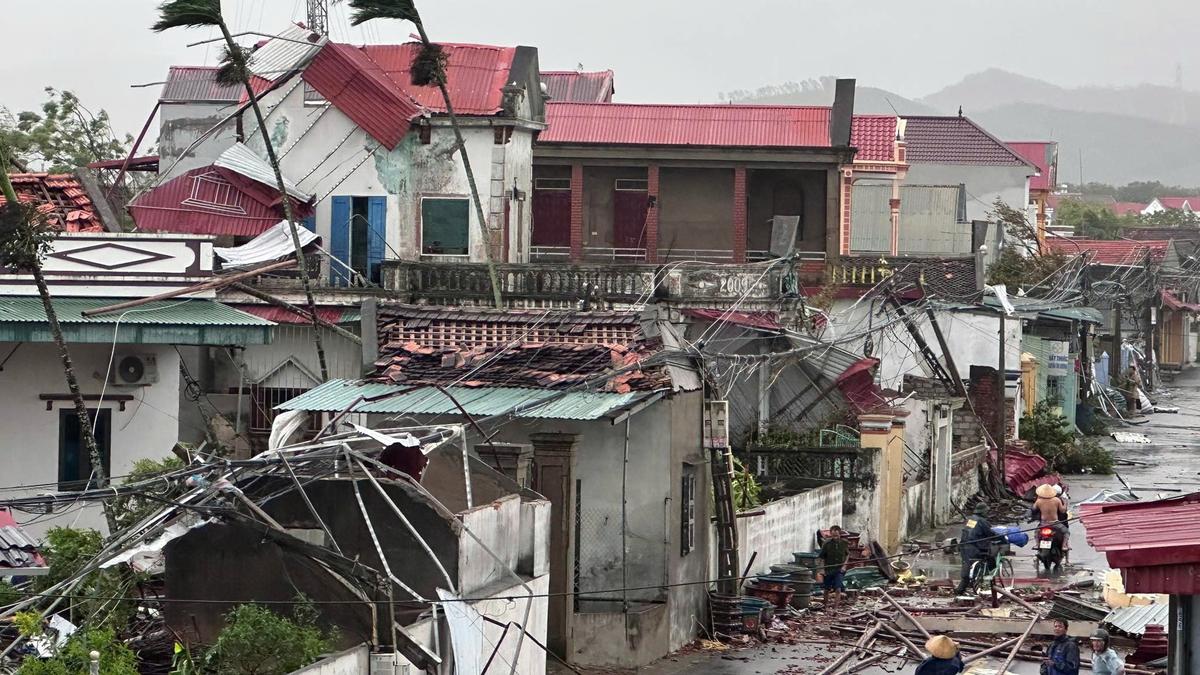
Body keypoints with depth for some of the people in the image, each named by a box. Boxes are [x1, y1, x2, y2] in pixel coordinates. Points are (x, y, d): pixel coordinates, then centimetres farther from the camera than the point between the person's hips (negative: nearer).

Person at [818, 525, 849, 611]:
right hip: (828, 570, 0)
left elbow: (847, 555, 12)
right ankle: (826, 606, 32)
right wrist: (822, 569, -11)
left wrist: (844, 565, 1)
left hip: (839, 569, 0)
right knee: (827, 589, 13)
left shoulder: (844, 543, -5)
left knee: (838, 589, -12)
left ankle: (835, 607, -11)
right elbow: (822, 558, -4)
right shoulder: (827, 544, -11)